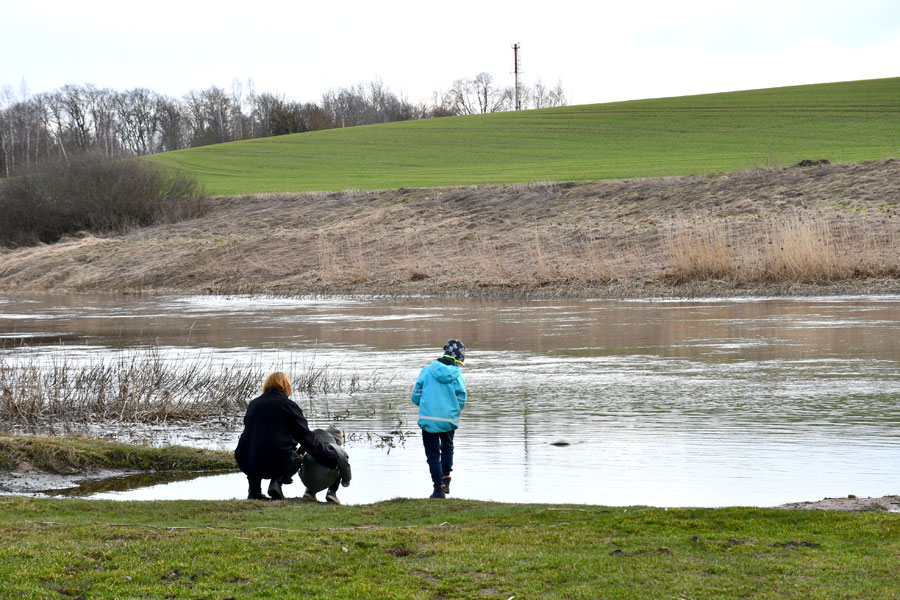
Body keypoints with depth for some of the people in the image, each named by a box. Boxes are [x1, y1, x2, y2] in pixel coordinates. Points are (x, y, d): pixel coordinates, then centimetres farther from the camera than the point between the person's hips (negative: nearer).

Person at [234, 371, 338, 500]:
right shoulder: (288, 405, 1)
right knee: (296, 458, 28)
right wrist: (331, 458, 9)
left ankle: (254, 489, 20)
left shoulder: (253, 404, 14)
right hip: (278, 463, -4)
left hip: (246, 464, 4)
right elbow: (307, 438, 2)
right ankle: (277, 481, 0)